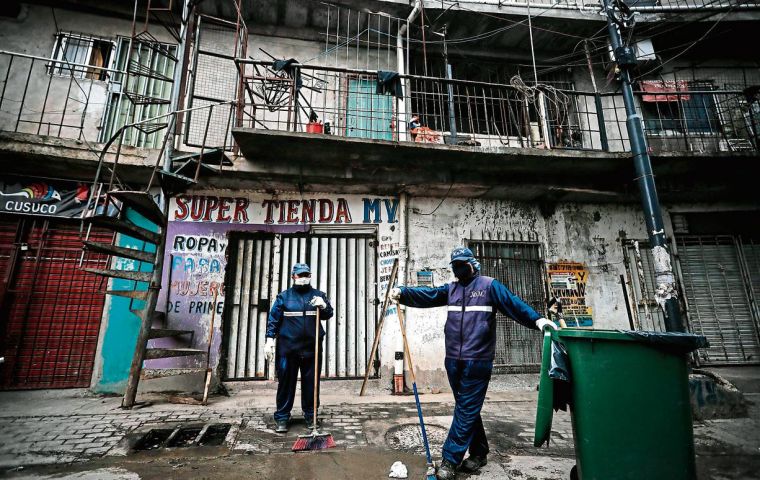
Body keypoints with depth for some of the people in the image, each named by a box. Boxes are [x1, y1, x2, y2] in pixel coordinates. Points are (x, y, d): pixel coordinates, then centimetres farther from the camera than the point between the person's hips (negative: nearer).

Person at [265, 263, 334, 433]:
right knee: (286, 382, 5)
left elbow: (329, 314, 7)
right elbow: (273, 319, 4)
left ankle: (310, 415, 24)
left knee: (311, 383, 9)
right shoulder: (284, 296, 6)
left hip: (312, 347, 1)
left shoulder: (318, 295, 10)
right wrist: (270, 340, -4)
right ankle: (282, 418, 18)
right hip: (287, 347, -1)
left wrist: (323, 306, -14)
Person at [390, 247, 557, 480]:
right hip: (454, 360, 5)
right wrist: (402, 292, -14)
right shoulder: (450, 289, 13)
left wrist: (536, 319, -25)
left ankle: (450, 460, 9)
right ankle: (479, 452, 33)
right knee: (468, 409, 16)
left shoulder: (489, 285, 0)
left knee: (466, 410, 0)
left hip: (477, 361, -5)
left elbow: (513, 303, -10)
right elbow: (426, 295, 2)